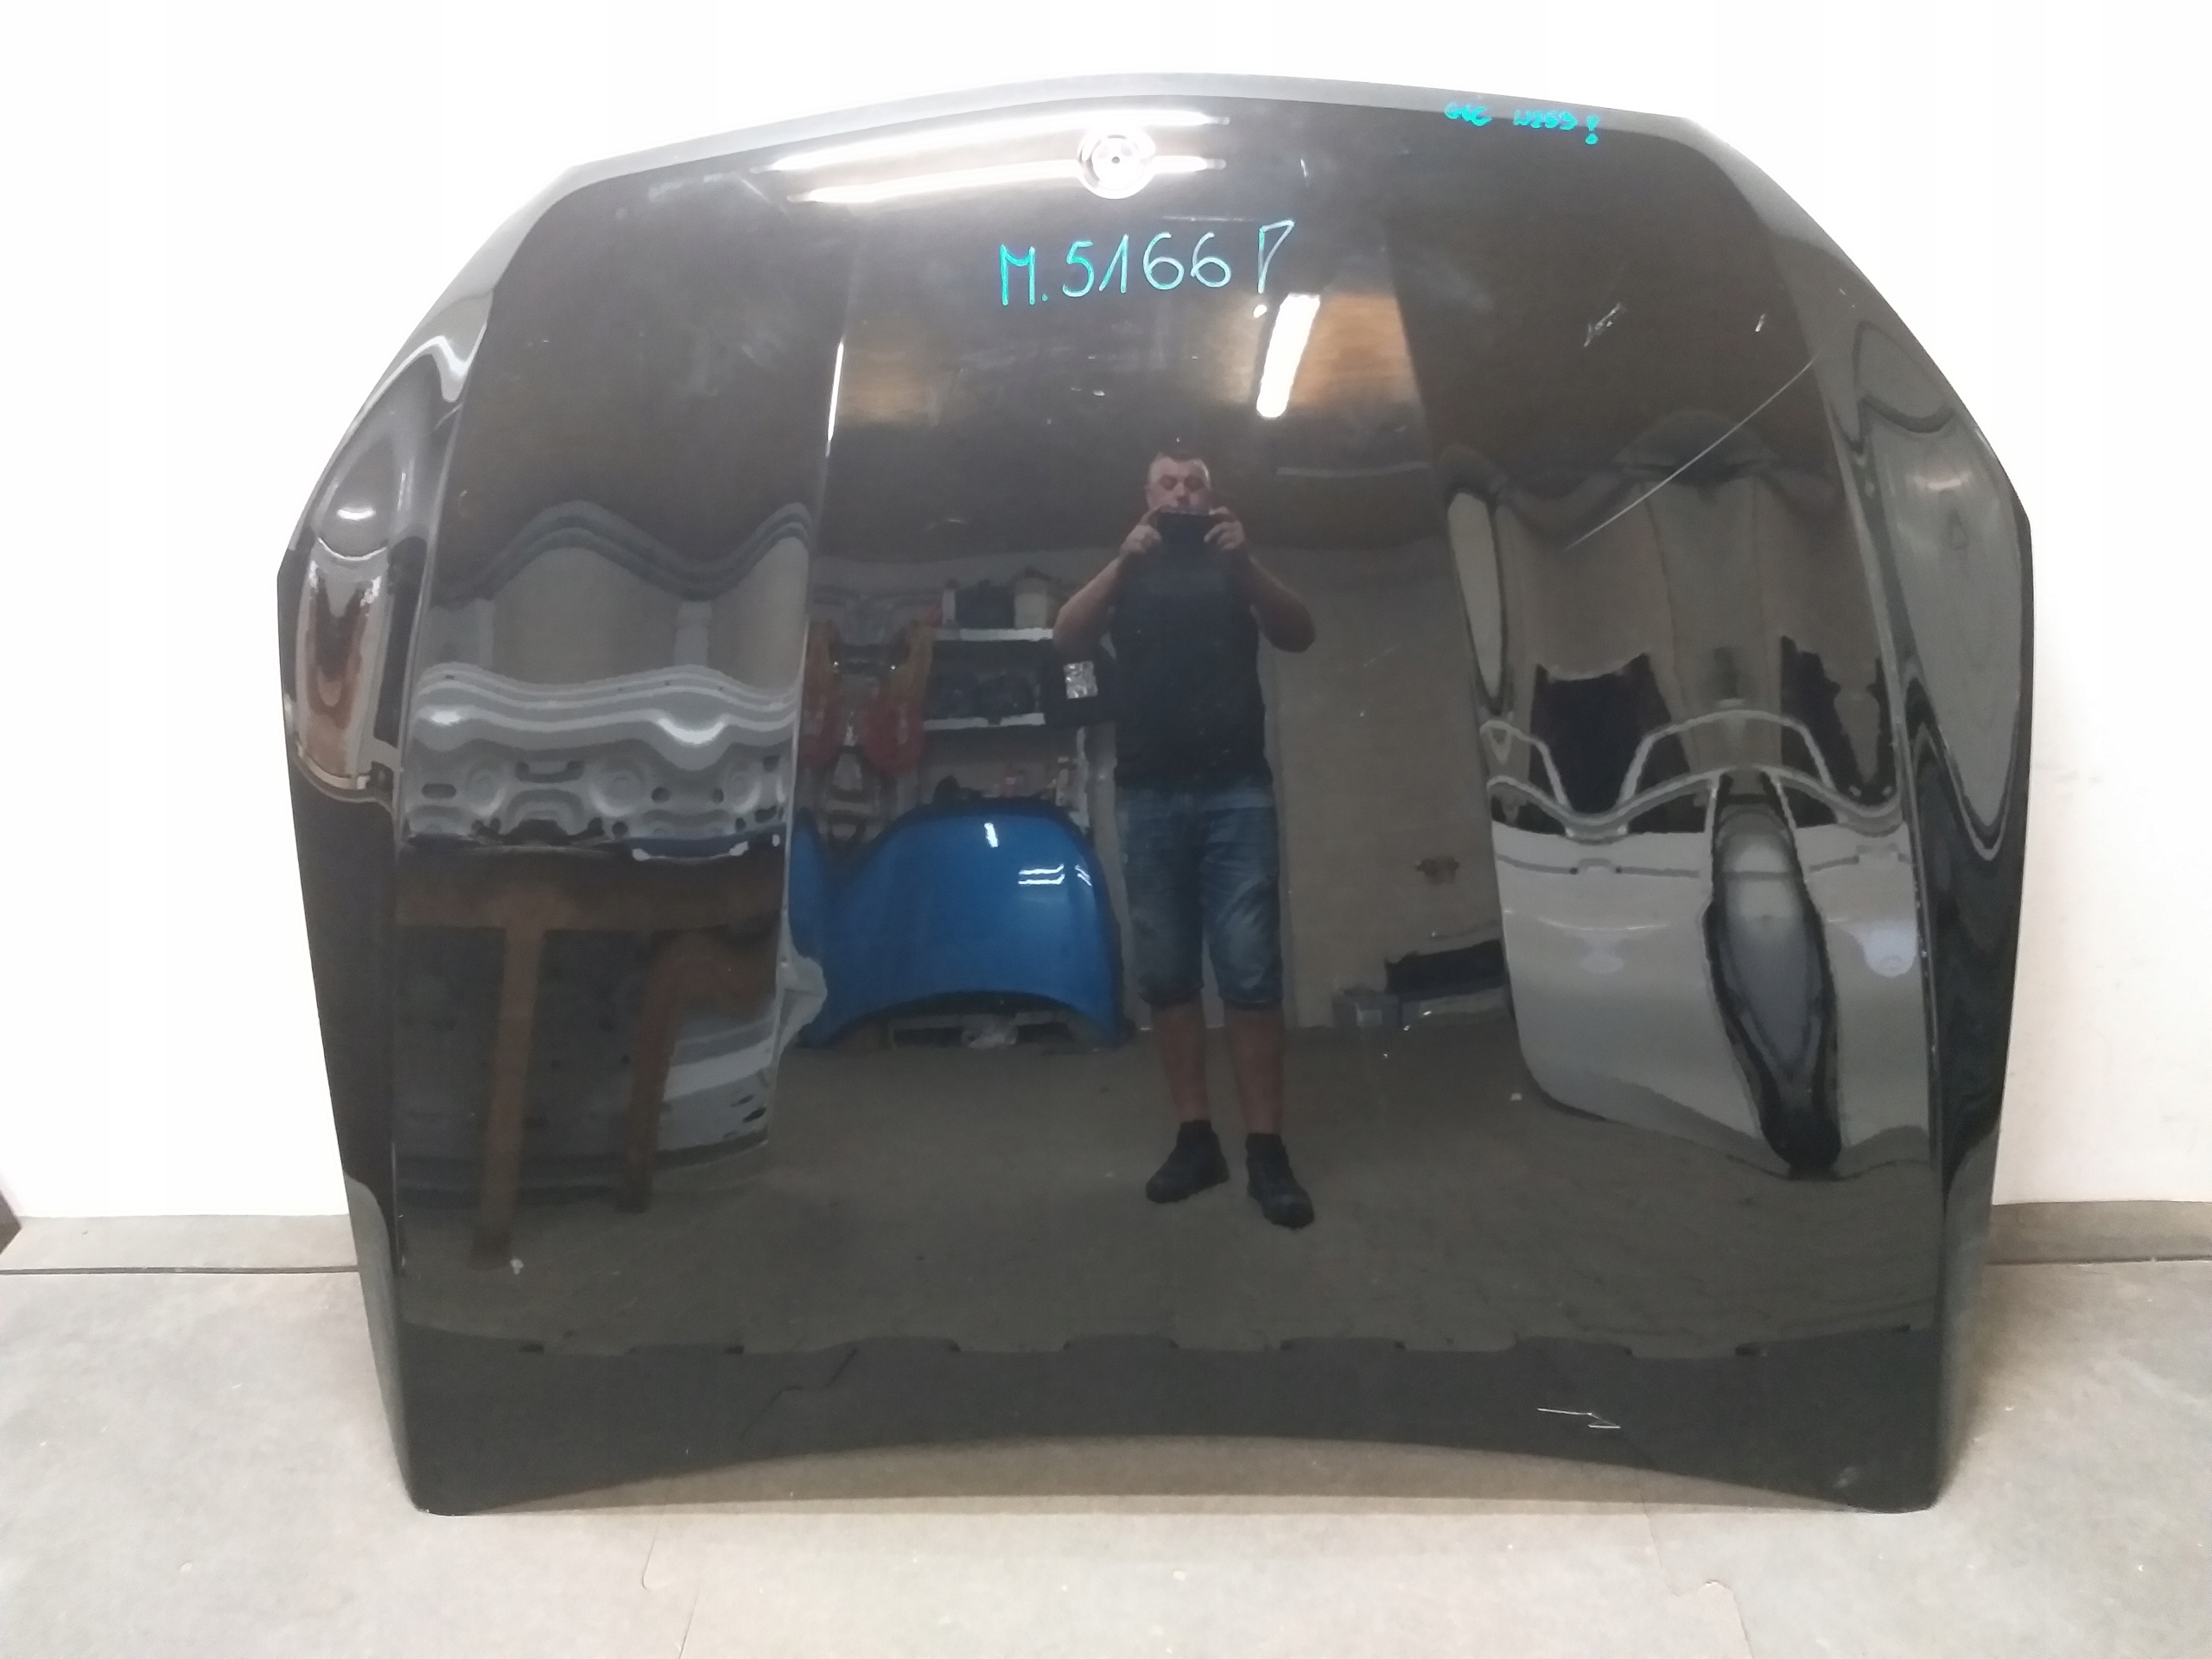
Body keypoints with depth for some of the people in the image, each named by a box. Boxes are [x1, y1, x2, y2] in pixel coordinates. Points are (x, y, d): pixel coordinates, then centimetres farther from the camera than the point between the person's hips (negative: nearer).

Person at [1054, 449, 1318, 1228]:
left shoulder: (1233, 571, 18)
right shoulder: (1125, 575, 20)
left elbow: (1300, 634, 3)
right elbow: (1066, 640, 3)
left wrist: (1246, 561, -11)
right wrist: (1123, 562, -8)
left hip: (1236, 791, -1)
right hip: (1148, 796, 2)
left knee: (1250, 970, -9)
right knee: (1164, 973, -2)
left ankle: (1266, 1149, -8)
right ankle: (1195, 1138, 4)